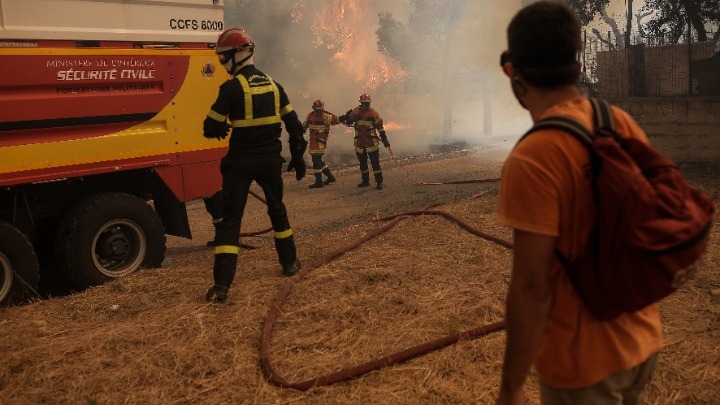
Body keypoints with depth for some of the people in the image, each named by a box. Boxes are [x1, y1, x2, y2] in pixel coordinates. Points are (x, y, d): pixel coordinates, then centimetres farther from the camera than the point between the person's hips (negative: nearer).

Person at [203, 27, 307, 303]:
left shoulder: (232, 87, -13)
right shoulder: (273, 85, 6)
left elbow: (212, 128, -11)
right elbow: (294, 124, 8)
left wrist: (223, 128, 12)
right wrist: (298, 156, 15)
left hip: (241, 162, -5)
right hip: (270, 160, 5)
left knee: (230, 219, -2)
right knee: (277, 210, 23)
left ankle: (222, 285, -7)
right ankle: (289, 262, 34)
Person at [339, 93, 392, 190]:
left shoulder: (374, 113, -6)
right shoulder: (355, 111, 3)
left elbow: (380, 128, -4)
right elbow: (348, 122, 17)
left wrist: (386, 143, -7)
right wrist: (344, 118, -6)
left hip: (371, 142, -4)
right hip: (359, 141, 4)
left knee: (375, 162, -7)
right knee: (362, 163, 13)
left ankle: (379, 182, -3)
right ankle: (365, 181, 27)